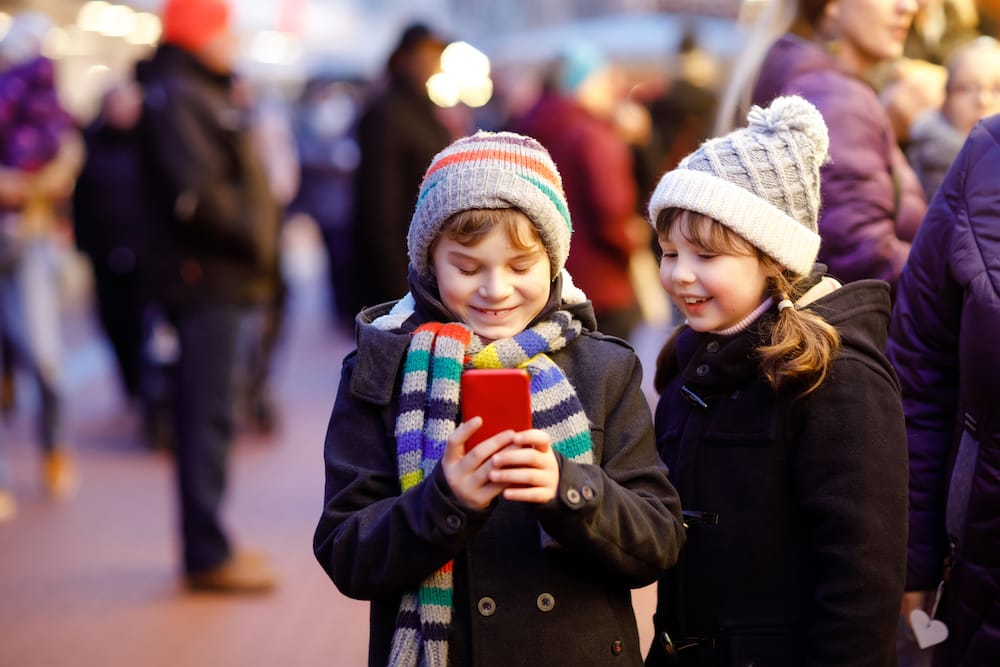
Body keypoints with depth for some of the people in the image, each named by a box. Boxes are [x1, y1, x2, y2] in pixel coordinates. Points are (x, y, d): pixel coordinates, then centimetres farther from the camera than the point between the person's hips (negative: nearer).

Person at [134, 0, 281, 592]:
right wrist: (256, 242, -15)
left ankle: (209, 544, 24)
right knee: (207, 414, -7)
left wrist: (262, 247, 9)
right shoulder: (176, 97, -14)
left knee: (209, 414, 15)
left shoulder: (205, 94, 18)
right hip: (206, 277, -10)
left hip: (220, 279, 10)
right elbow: (196, 194, -23)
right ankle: (208, 555, -2)